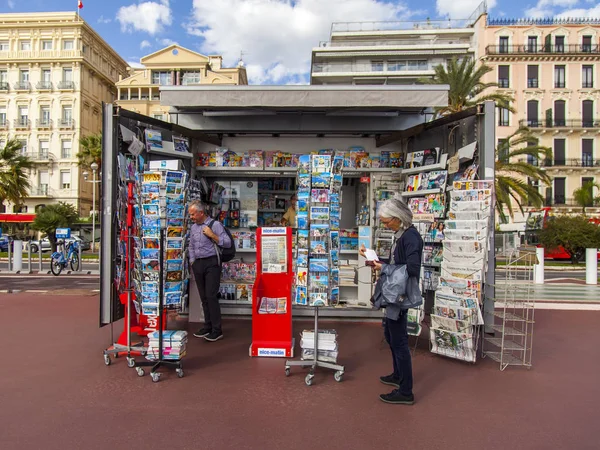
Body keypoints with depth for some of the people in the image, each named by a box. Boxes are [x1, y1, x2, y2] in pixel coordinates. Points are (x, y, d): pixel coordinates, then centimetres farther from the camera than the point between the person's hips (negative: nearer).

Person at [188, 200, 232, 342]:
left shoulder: (215, 224, -7)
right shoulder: (193, 227, 14)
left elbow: (228, 243, -13)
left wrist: (212, 235, -19)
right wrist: (192, 262, 15)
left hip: (211, 263, -6)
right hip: (198, 264, 7)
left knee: (211, 296, -9)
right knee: (203, 297, 11)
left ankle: (217, 330, -2)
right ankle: (208, 326, 22)